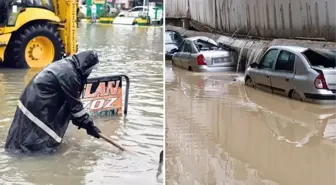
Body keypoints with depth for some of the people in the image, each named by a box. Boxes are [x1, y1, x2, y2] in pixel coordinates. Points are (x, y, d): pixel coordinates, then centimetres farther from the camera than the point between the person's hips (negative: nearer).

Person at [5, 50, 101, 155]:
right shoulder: (69, 74, -24)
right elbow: (74, 103, -19)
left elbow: (70, 99, 13)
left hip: (39, 94, 10)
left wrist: (80, 120, 15)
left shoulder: (68, 65, 6)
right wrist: (88, 125, -12)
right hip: (38, 101, -10)